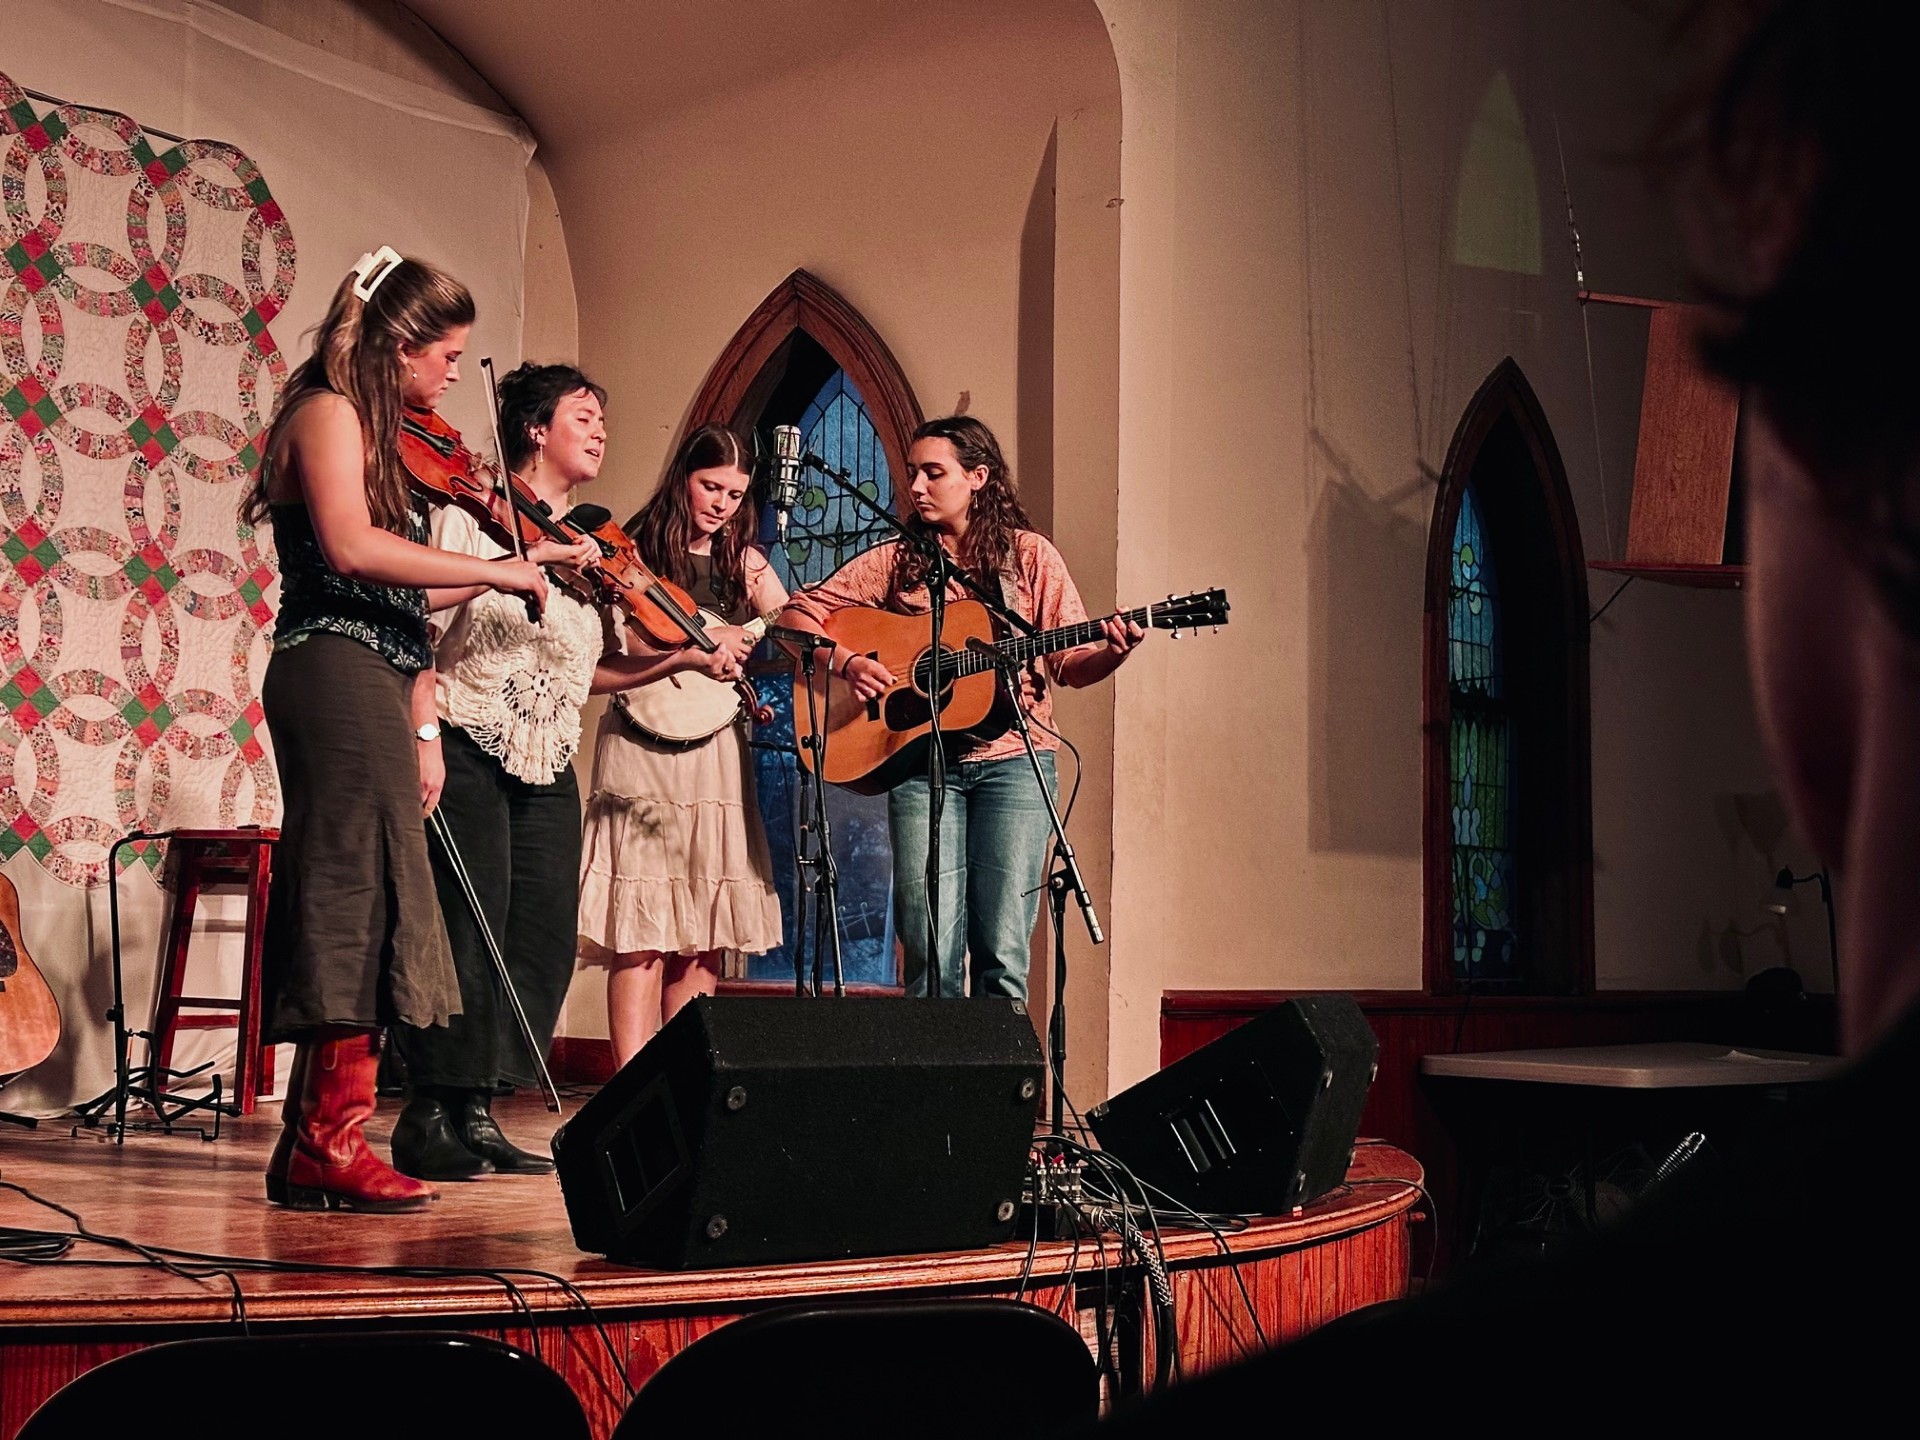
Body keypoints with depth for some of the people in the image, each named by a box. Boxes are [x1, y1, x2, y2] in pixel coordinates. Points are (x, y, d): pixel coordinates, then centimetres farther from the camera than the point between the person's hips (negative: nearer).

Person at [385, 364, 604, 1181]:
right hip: (471, 746, -7)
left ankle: (477, 1114, 12)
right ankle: (428, 1121, -1)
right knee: (468, 928, -9)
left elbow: (588, 664, 15)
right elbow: (419, 618, -12)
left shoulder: (589, 543, 17)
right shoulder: (475, 515, -3)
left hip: (547, 763, 7)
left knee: (541, 938, 3)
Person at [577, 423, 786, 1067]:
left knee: (704, 942, 5)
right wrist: (688, 655, -17)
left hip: (720, 758, 5)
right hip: (646, 755, -5)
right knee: (643, 936, -8)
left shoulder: (745, 563, 15)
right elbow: (594, 671, -11)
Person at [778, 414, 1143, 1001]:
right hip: (919, 761, 1)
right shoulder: (895, 561, 9)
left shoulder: (1029, 555, 6)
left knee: (1002, 952, -5)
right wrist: (846, 661, -10)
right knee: (931, 953, -5)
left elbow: (1071, 664, 4)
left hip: (1013, 760, -1)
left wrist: (1113, 651, -17)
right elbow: (799, 613, 8)